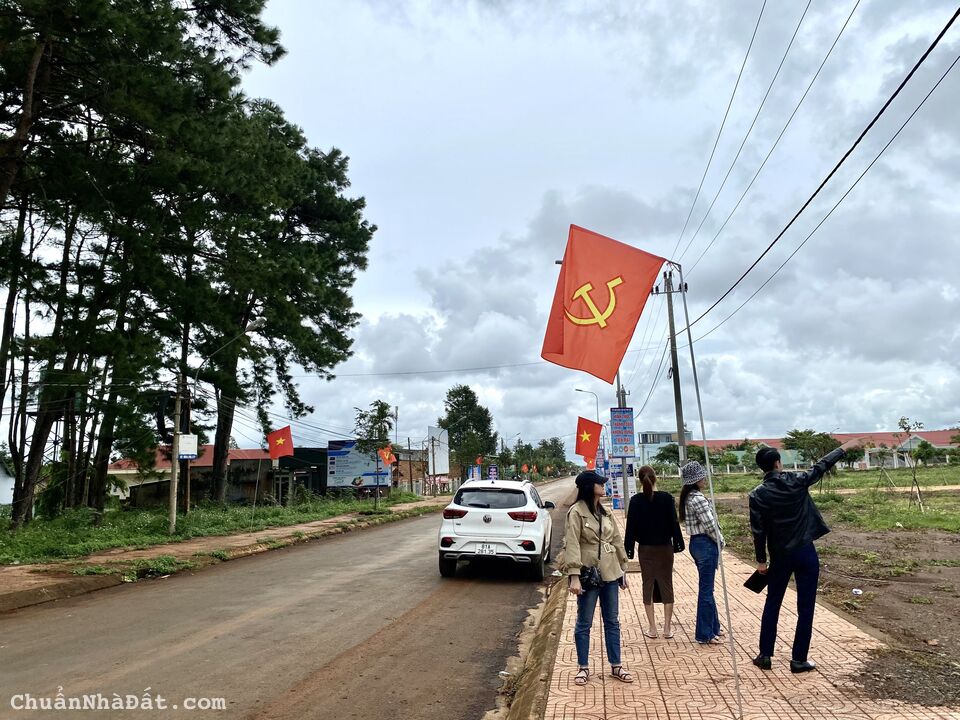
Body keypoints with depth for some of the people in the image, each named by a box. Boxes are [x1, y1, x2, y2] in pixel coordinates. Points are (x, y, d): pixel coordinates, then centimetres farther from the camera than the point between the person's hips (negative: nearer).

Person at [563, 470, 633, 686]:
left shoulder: (605, 512, 10)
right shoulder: (576, 512, -12)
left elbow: (617, 540, 15)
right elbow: (572, 545, -17)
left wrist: (623, 569, 14)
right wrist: (574, 576, -23)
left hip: (609, 573, 7)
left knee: (612, 621, 13)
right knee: (584, 623, 6)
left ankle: (616, 666, 24)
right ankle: (583, 667, 19)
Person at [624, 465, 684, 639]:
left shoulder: (636, 500, -9)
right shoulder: (667, 498, -9)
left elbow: (631, 527, -5)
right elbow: (674, 523, -5)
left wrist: (628, 549, 2)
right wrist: (678, 544, 6)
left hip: (645, 549, 0)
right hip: (665, 548, 0)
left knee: (648, 586, 9)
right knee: (666, 585, 10)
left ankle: (652, 628, 13)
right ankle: (667, 628, 12)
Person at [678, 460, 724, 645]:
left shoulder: (687, 497, 9)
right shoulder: (698, 499, -20)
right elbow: (710, 525, -20)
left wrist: (717, 540, 10)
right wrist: (721, 542, -3)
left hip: (695, 543, 10)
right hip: (706, 544, -9)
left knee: (707, 586, 20)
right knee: (706, 589, 0)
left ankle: (713, 626, 33)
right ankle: (704, 634, 9)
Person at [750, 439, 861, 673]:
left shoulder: (757, 495, -10)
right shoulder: (796, 481, -10)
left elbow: (758, 531, -6)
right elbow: (822, 466, 5)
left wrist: (761, 560, 5)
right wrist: (844, 448, 19)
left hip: (780, 557, 1)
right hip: (805, 553, -1)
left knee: (772, 605, 15)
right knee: (805, 608, 7)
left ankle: (765, 656, 18)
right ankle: (799, 660, 12)